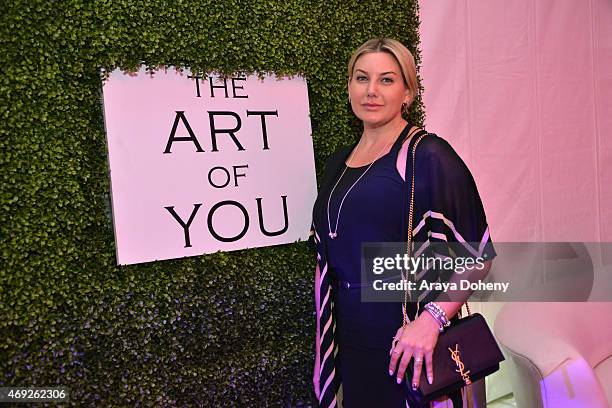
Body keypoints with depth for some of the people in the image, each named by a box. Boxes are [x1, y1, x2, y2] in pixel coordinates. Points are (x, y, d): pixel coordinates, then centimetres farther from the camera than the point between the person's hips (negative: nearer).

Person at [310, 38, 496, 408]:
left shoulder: (429, 155, -12)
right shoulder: (339, 162, 8)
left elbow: (477, 254, -14)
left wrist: (430, 319, -25)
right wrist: (327, 333, 12)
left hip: (407, 337, -5)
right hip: (350, 337, 6)